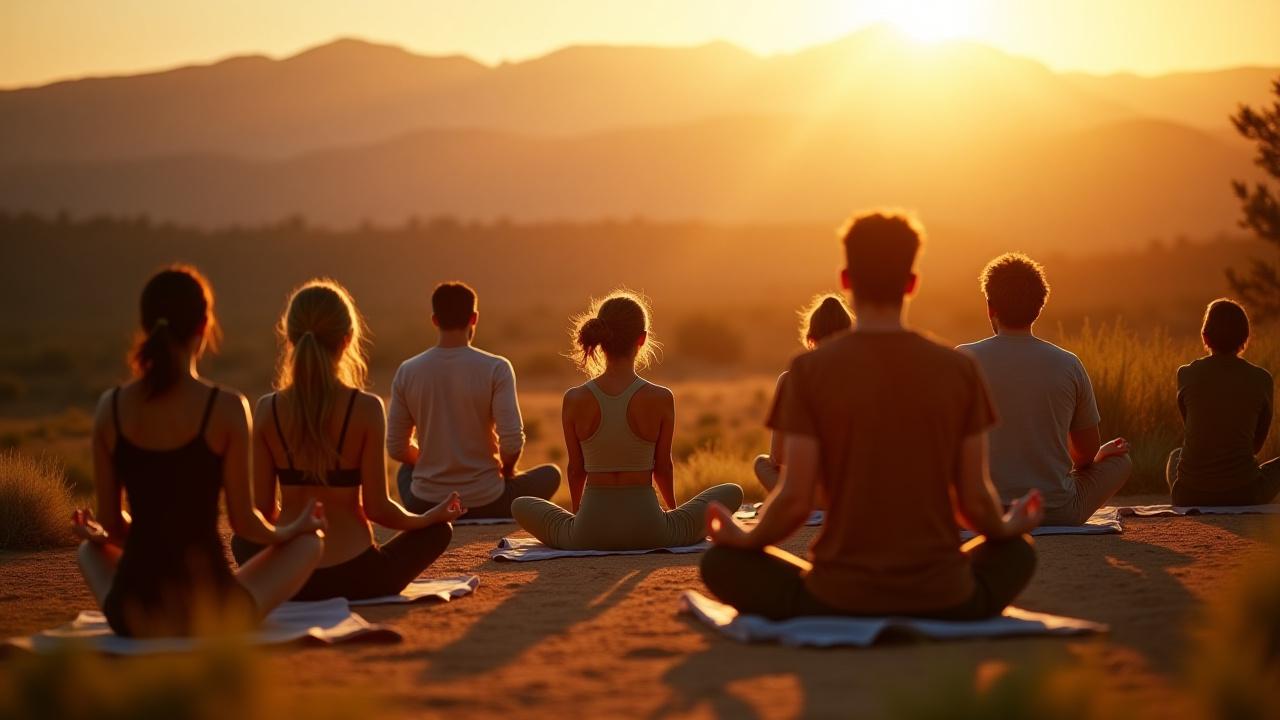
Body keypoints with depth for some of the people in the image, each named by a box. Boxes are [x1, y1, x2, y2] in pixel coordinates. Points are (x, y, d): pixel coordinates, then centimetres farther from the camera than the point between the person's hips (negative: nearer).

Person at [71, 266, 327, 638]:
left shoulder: (111, 407, -3)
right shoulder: (226, 408, -13)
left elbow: (110, 522, 5)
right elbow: (243, 521, -6)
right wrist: (290, 530, 16)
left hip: (132, 613, 4)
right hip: (209, 612, -3)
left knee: (90, 549, 39)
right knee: (308, 541, 23)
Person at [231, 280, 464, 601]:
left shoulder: (267, 410, -7)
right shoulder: (366, 409, -14)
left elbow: (262, 509, -1)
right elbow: (377, 508, -11)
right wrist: (431, 516, 9)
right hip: (354, 578, -2)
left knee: (243, 539, 37)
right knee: (438, 531, 24)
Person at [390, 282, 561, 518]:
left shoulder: (407, 372, -5)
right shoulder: (496, 369, -13)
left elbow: (397, 448, 1)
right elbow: (513, 442, -17)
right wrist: (505, 470, 5)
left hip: (425, 506, 2)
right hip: (485, 503, -2)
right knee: (550, 474, 28)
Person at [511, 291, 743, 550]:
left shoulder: (575, 400, -7)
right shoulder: (661, 399, -10)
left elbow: (576, 470, 2)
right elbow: (663, 467, 1)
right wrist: (672, 510, 21)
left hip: (588, 534, 2)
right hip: (648, 532, -2)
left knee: (521, 505, 31)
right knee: (732, 492, 20)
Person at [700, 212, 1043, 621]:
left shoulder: (812, 369, -6)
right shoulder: (960, 370, -2)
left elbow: (795, 499, -9)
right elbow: (975, 500, 1)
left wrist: (746, 539, 12)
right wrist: (1007, 528, 23)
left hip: (837, 603, -2)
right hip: (944, 603, 2)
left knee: (723, 562, 22)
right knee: (1016, 553, 33)